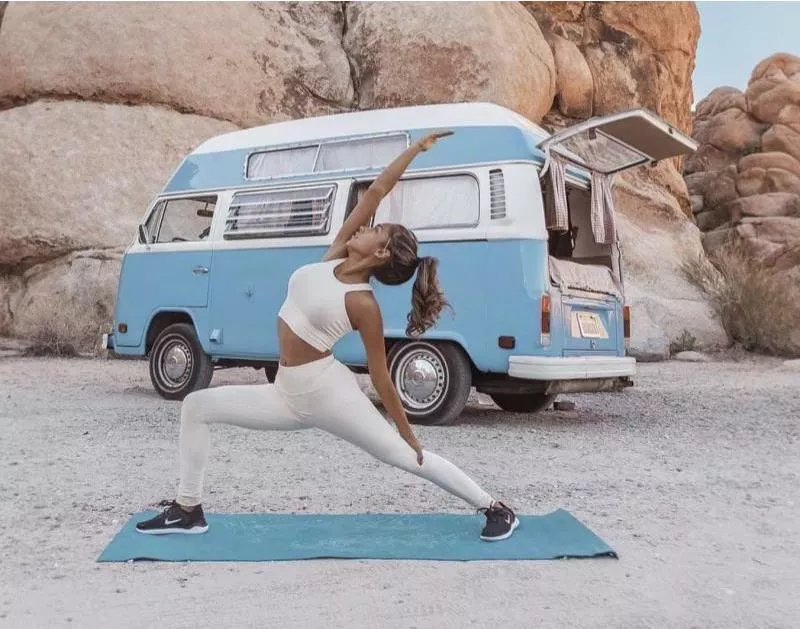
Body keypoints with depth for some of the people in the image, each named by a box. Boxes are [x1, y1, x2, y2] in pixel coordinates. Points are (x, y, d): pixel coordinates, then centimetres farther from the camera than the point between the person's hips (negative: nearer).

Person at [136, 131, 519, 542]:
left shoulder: (363, 303, -16)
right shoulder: (334, 256, 2)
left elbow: (381, 376, -11)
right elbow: (376, 191, 0)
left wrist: (407, 433, -6)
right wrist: (415, 149, 5)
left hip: (326, 392, -8)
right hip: (287, 395, 8)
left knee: (406, 457, 0)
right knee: (197, 406, 3)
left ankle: (496, 510, 16)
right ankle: (188, 510, 12)